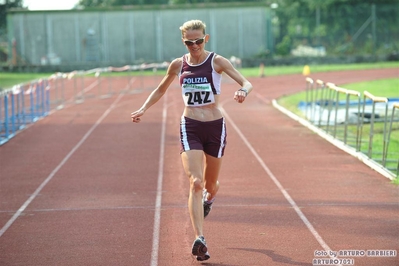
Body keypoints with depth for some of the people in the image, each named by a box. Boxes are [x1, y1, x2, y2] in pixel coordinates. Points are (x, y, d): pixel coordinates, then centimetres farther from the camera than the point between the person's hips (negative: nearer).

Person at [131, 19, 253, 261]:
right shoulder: (178, 65, 3)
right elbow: (161, 89, 20)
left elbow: (246, 83, -13)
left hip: (215, 126, 0)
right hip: (190, 127, 0)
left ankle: (209, 197, 54)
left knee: (210, 184, 14)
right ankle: (200, 239, -22)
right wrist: (144, 109, 9)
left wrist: (243, 91, -35)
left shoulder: (217, 62, -5)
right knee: (195, 182, -17)